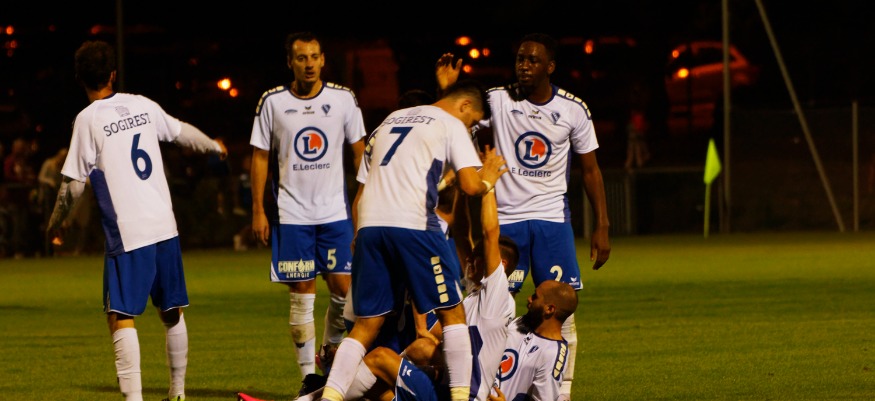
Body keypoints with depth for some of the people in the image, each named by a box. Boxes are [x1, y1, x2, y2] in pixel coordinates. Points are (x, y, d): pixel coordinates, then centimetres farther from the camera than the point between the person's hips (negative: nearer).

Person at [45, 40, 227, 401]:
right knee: (172, 313, 16)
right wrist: (214, 145, 47)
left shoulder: (88, 120, -7)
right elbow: (182, 132, 26)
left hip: (127, 233, -5)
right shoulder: (142, 106, 8)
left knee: (121, 317, -6)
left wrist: (55, 223, 12)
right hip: (165, 226, 5)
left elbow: (74, 184, -5)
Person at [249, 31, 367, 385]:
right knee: (301, 296, -1)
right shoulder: (273, 102, -1)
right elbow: (260, 157, 5)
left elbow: (360, 153, 8)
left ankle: (330, 350, 22)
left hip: (336, 211, 1)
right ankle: (309, 378, 4)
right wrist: (258, 211, 2)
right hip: (291, 215, -1)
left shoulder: (343, 99, 1)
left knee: (343, 288, -5)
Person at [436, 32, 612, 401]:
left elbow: (590, 169, 6)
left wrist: (601, 226, 1)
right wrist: (447, 93, -20)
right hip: (505, 218, -1)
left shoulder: (574, 110, 1)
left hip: (552, 218, 1)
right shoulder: (496, 100, -2)